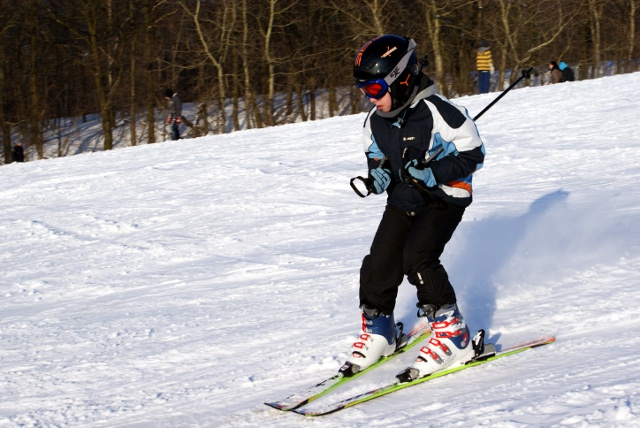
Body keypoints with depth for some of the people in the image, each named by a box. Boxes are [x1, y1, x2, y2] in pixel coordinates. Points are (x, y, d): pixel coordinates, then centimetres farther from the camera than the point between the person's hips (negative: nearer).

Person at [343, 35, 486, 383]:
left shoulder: (436, 112, -22)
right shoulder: (375, 121, 0)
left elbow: (472, 153, -16)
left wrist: (435, 174, -27)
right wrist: (377, 173, -3)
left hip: (443, 198, -7)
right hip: (403, 199, 7)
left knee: (417, 257, -25)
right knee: (379, 263, -2)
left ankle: (452, 335, -15)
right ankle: (377, 333, 20)